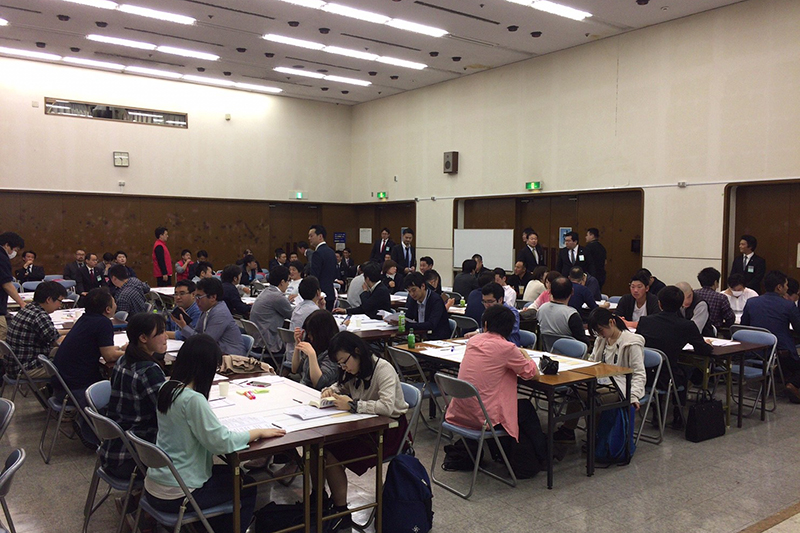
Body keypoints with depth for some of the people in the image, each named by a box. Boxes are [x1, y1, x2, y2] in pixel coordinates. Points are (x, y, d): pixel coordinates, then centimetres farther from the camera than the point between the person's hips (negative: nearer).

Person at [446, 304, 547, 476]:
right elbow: (531, 372, -2)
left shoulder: (473, 341, 5)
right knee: (526, 408, 21)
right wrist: (525, 355, 16)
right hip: (483, 416, -6)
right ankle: (539, 458, 34)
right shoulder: (506, 347, -13)